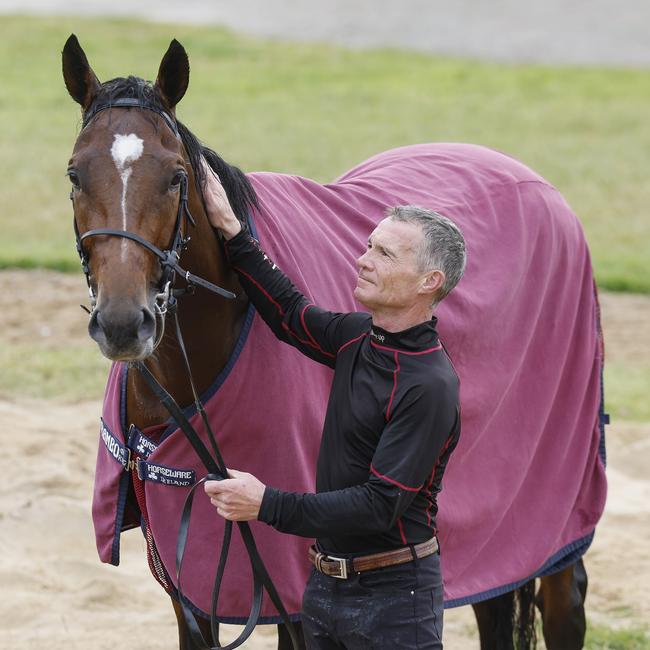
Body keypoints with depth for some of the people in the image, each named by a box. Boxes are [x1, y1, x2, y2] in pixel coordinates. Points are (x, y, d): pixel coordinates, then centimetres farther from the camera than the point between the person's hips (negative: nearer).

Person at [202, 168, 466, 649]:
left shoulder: (430, 387, -22)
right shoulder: (360, 338, 3)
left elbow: (381, 506, -25)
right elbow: (291, 314, 22)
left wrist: (268, 505, -28)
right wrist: (231, 232, 15)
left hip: (393, 594, -8)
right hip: (327, 584, 8)